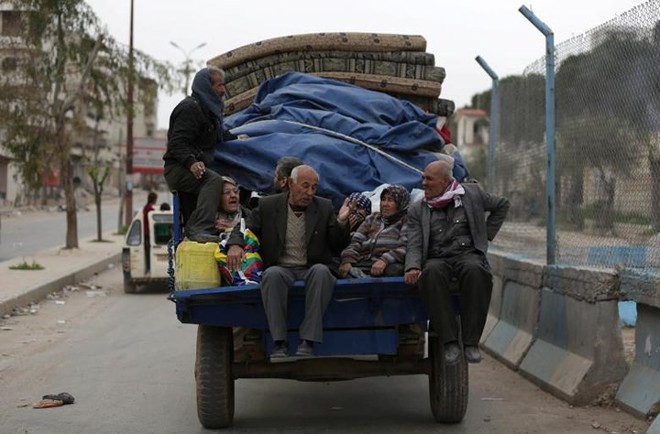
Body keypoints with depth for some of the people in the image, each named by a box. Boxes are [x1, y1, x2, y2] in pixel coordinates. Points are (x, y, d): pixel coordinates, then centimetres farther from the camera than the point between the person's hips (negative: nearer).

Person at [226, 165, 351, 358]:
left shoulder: (324, 208, 9)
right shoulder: (268, 205, 6)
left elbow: (338, 248, 9)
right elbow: (244, 230, 9)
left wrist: (341, 223, -10)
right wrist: (235, 245, -14)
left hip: (312, 269, 1)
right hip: (281, 268, 0)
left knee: (321, 271, -34)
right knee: (272, 274, -36)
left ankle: (308, 342, -37)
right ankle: (279, 343, -33)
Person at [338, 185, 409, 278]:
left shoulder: (406, 221, 12)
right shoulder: (372, 219, 28)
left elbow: (405, 248, -5)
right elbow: (356, 242, 15)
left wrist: (385, 260, -23)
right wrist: (347, 260, -6)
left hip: (389, 266, -4)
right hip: (362, 265, 4)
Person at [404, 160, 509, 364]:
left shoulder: (472, 193, 12)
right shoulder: (417, 210, 12)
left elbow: (501, 205, 25)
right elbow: (414, 245, 3)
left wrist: (487, 234, 16)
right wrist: (413, 267, -18)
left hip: (468, 253, 0)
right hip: (437, 259, 1)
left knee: (475, 271, -38)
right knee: (432, 273, -37)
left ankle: (471, 342, -31)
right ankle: (450, 342, -32)